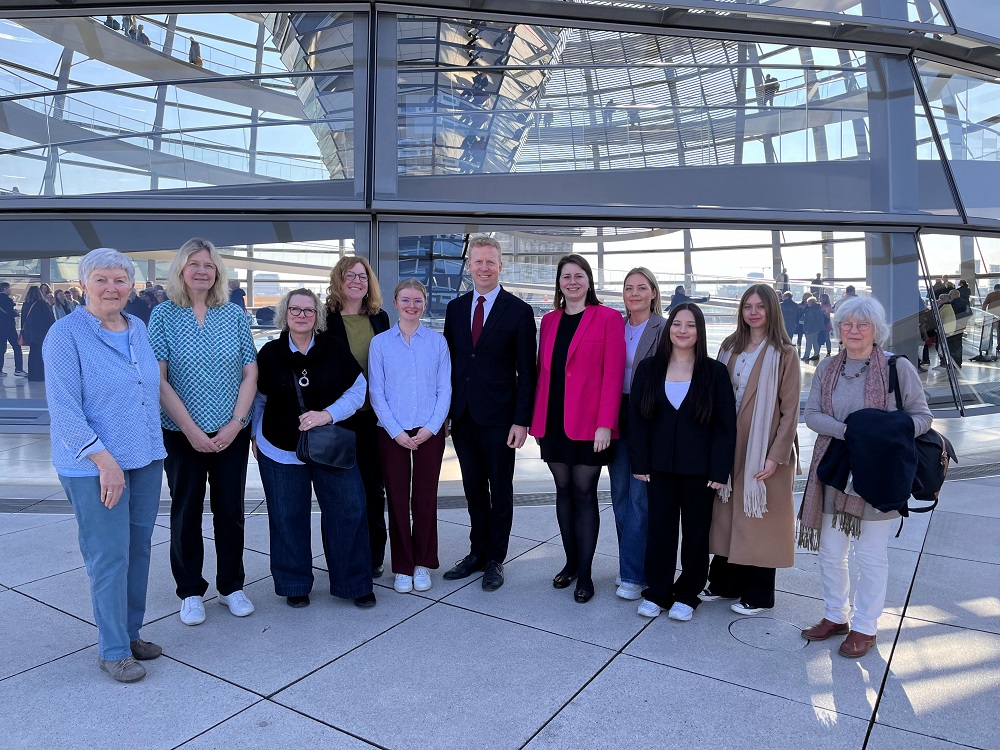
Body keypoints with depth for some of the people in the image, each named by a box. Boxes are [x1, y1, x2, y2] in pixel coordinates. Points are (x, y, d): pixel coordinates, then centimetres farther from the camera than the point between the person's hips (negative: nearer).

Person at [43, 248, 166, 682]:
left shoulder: (138, 329, 9)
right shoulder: (66, 334, -10)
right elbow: (64, 407, -15)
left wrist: (154, 445, 14)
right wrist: (104, 459, -20)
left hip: (145, 459, 6)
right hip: (94, 466, -6)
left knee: (139, 549, 13)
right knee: (109, 556, 0)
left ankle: (131, 633, 29)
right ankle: (113, 650, 16)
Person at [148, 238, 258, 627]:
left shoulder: (234, 315, 3)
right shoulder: (163, 314, -2)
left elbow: (250, 374, 2)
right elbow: (159, 379, -7)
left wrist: (234, 424, -8)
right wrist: (190, 429, -13)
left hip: (232, 433, 2)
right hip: (181, 434, -1)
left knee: (230, 510, 9)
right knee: (186, 512, 9)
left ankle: (232, 586, 25)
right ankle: (190, 591, 24)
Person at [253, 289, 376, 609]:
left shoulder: (335, 349, -4)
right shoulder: (270, 353, -1)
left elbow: (357, 390, -3)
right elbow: (258, 399, 12)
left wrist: (328, 414, -16)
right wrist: (255, 434, 12)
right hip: (280, 450, 0)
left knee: (348, 510, 0)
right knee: (288, 518, 8)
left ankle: (354, 583, 17)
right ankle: (295, 585, 27)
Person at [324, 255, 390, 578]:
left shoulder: (380, 318, 8)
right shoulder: (327, 319, -4)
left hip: (375, 415, 4)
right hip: (341, 416, -3)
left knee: (374, 486, 11)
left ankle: (374, 556, 23)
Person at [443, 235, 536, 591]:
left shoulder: (519, 311, -5)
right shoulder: (455, 308, 8)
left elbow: (526, 372, -7)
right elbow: (449, 360, 11)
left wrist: (521, 421, -13)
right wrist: (445, 411, 6)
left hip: (498, 418, -4)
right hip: (462, 416, 4)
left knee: (500, 492, 9)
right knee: (474, 490, 15)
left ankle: (495, 559, 24)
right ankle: (477, 553, 30)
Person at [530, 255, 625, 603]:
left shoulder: (608, 318, -4)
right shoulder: (549, 320, 11)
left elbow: (613, 374, -9)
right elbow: (542, 371, 11)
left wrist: (605, 424, -16)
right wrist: (537, 419, 6)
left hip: (588, 424, -4)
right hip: (553, 421, 5)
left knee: (584, 493, 2)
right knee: (564, 491, 12)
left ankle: (585, 573, 13)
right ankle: (571, 561, 27)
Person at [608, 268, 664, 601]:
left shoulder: (665, 330, -5)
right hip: (618, 417, 5)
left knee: (640, 495, -2)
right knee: (620, 493, 11)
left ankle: (633, 574, 8)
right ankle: (632, 563, 26)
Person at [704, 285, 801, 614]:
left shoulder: (784, 353, -6)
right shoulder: (730, 347, 9)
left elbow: (790, 410, -9)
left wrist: (776, 455, -15)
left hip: (763, 451, -5)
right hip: (729, 446, 5)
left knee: (759, 519, 4)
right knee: (727, 515, 12)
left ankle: (758, 594, 19)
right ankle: (725, 583, 26)